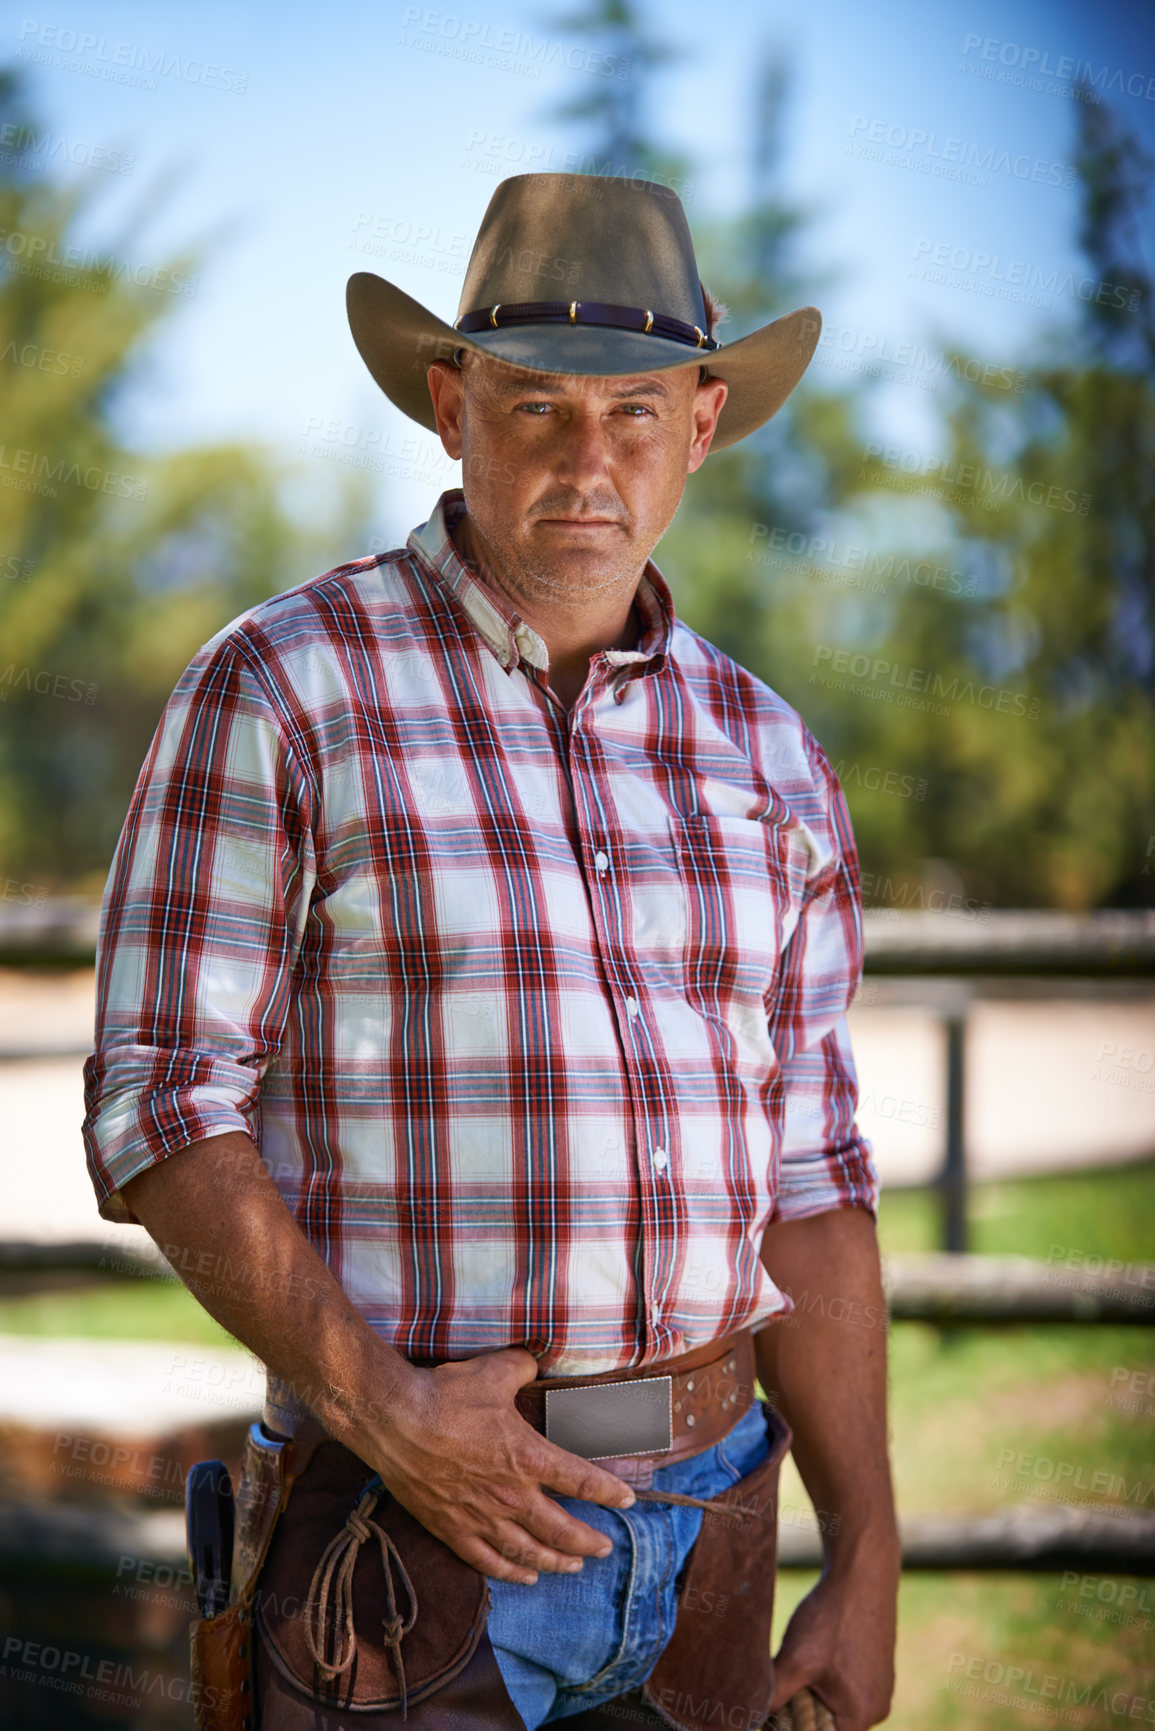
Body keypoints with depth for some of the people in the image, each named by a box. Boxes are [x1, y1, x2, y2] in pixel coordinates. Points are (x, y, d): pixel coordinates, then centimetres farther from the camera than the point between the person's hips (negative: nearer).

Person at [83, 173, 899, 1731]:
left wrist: (867, 1558, 4)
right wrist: (379, 1409, -19)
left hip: (702, 1520, 4)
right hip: (409, 1537, -4)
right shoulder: (280, 692, -6)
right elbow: (162, 1112, -9)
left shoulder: (764, 757, 9)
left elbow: (806, 1179, 10)